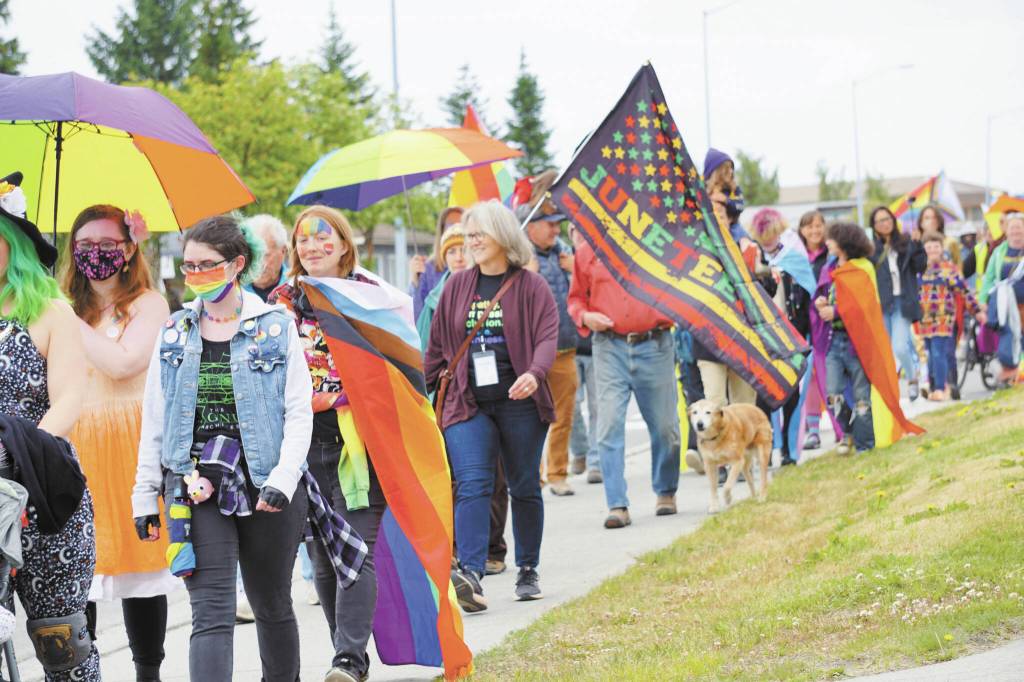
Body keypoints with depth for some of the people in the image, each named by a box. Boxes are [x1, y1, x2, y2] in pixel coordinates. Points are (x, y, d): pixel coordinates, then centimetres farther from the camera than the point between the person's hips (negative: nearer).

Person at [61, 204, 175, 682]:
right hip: (73, 443, 4)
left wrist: (74, 323, -9)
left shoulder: (147, 304, 2)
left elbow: (123, 362, -14)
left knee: (139, 560, -2)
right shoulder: (65, 309, 16)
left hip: (130, 443, -4)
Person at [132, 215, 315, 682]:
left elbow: (300, 414, -3)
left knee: (272, 607, 13)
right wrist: (145, 495, 7)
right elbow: (153, 420, 11)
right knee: (211, 613, -10)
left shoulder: (276, 328, 1)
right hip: (196, 487, 1)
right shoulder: (175, 332, 9)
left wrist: (282, 481, -16)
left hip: (265, 486, -1)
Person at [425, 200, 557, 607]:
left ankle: (528, 570, 24)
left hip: (519, 404, -1)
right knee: (471, 485, -14)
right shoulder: (457, 287, 11)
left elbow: (547, 336, -10)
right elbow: (437, 343, 17)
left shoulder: (531, 287, 1)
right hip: (468, 405, 2)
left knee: (524, 487, 9)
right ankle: (470, 574, -27)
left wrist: (534, 374, -28)